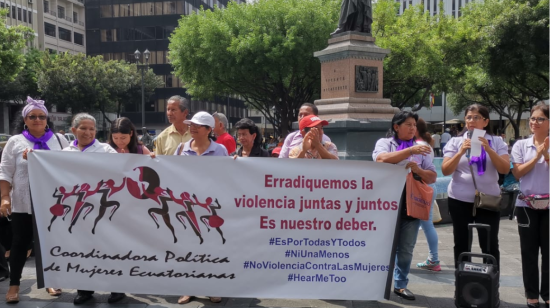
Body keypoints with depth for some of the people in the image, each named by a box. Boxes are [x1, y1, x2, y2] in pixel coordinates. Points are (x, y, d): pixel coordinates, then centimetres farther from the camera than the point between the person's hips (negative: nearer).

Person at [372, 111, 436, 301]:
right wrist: (410, 151, -23)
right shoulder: (384, 143, 3)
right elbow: (382, 159, -20)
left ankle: (400, 285, 20)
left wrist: (418, 170, -10)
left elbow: (433, 177, 10)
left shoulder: (420, 149, 12)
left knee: (406, 248, 8)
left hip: (411, 203, 3)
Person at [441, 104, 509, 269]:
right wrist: (461, 152, -17)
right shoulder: (455, 142, 4)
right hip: (460, 200, 1)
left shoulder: (497, 142, 5)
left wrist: (489, 149, -18)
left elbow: (505, 169, -6)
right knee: (461, 244, 9)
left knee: (490, 245, 2)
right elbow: (445, 171, -3)